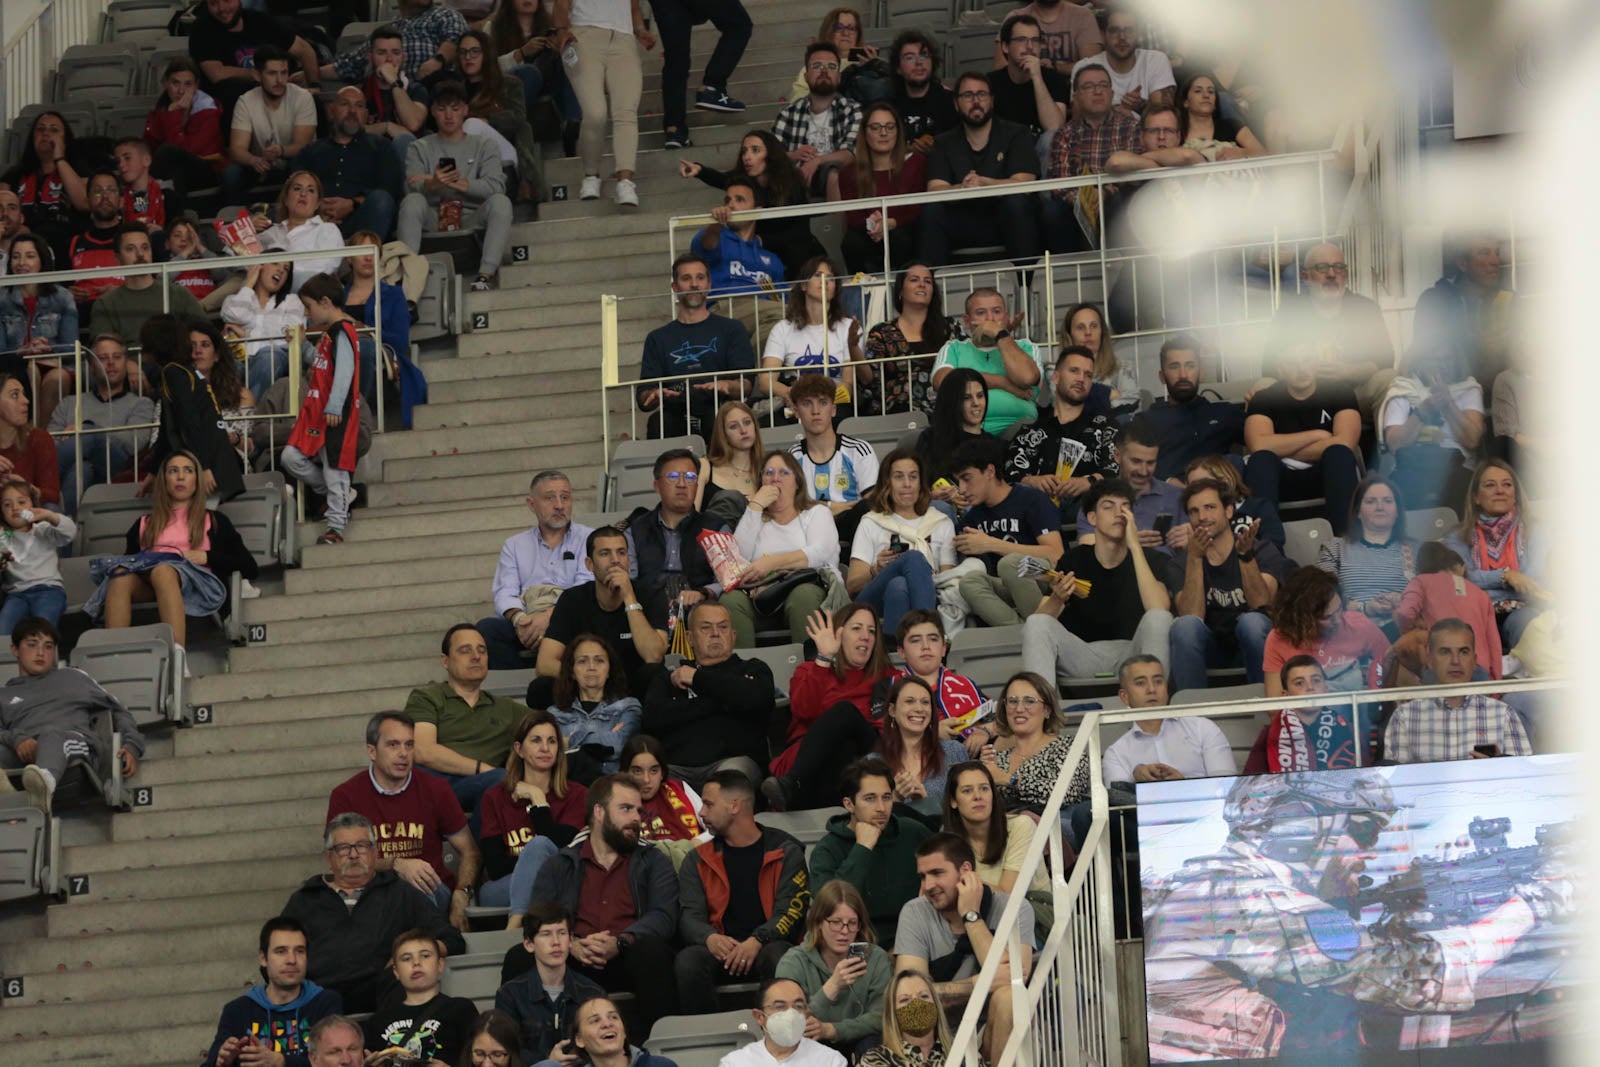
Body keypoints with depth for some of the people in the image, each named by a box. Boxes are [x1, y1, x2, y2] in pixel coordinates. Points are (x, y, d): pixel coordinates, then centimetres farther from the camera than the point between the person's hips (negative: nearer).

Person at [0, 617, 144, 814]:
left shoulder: (73, 678, 38)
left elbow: (117, 711, 32)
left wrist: (132, 746, 11)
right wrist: (16, 739, -12)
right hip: (22, 752, 1)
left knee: (51, 736, -41)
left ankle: (45, 781, -76)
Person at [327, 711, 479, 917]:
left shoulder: (435, 790, 8)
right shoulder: (345, 796, 2)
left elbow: (468, 851, 13)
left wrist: (460, 896, -8)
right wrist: (396, 865, -22)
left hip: (432, 891, 1)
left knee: (414, 890, -35)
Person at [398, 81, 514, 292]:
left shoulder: (483, 146, 16)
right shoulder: (420, 148, 17)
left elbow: (496, 186, -3)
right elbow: (411, 186, -2)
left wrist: (454, 183, -13)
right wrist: (432, 184, -27)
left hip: (472, 220, 0)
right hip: (433, 219, 0)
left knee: (500, 202, -29)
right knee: (412, 201, -30)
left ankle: (486, 274, -39)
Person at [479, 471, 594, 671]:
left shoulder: (587, 539, 14)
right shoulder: (514, 545, 24)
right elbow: (504, 593, 9)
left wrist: (549, 616, -21)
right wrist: (518, 619, -17)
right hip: (526, 624, 3)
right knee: (485, 628, -29)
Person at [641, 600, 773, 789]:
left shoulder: (752, 669, 23)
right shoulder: (669, 678, 26)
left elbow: (755, 699, -3)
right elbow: (652, 717, 5)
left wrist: (697, 678, 8)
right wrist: (717, 703, 2)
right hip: (676, 766, 1)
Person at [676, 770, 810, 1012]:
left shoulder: (785, 852, 10)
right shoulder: (698, 861, 18)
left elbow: (791, 911, -1)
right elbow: (689, 916, 6)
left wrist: (757, 941, -21)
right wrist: (710, 938, -19)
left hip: (767, 945, -2)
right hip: (718, 948, 2)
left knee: (779, 957, -37)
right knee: (687, 962, -32)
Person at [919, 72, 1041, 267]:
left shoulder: (1017, 134, 4)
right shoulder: (944, 143, 10)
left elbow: (1023, 183, -12)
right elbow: (934, 190, -7)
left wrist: (982, 183, -30)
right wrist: (962, 188, -31)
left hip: (1006, 222, -1)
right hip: (963, 227, 1)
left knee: (1017, 203, -33)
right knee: (931, 210, -25)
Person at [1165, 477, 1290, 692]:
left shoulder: (1263, 551, -1)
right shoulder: (1179, 565, 2)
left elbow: (1261, 605, -18)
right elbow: (1192, 616, -16)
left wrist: (1246, 555, -31)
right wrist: (1195, 558, -25)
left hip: (1250, 643, -1)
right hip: (1212, 648, 1)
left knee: (1251, 621, -34)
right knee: (1185, 624, -30)